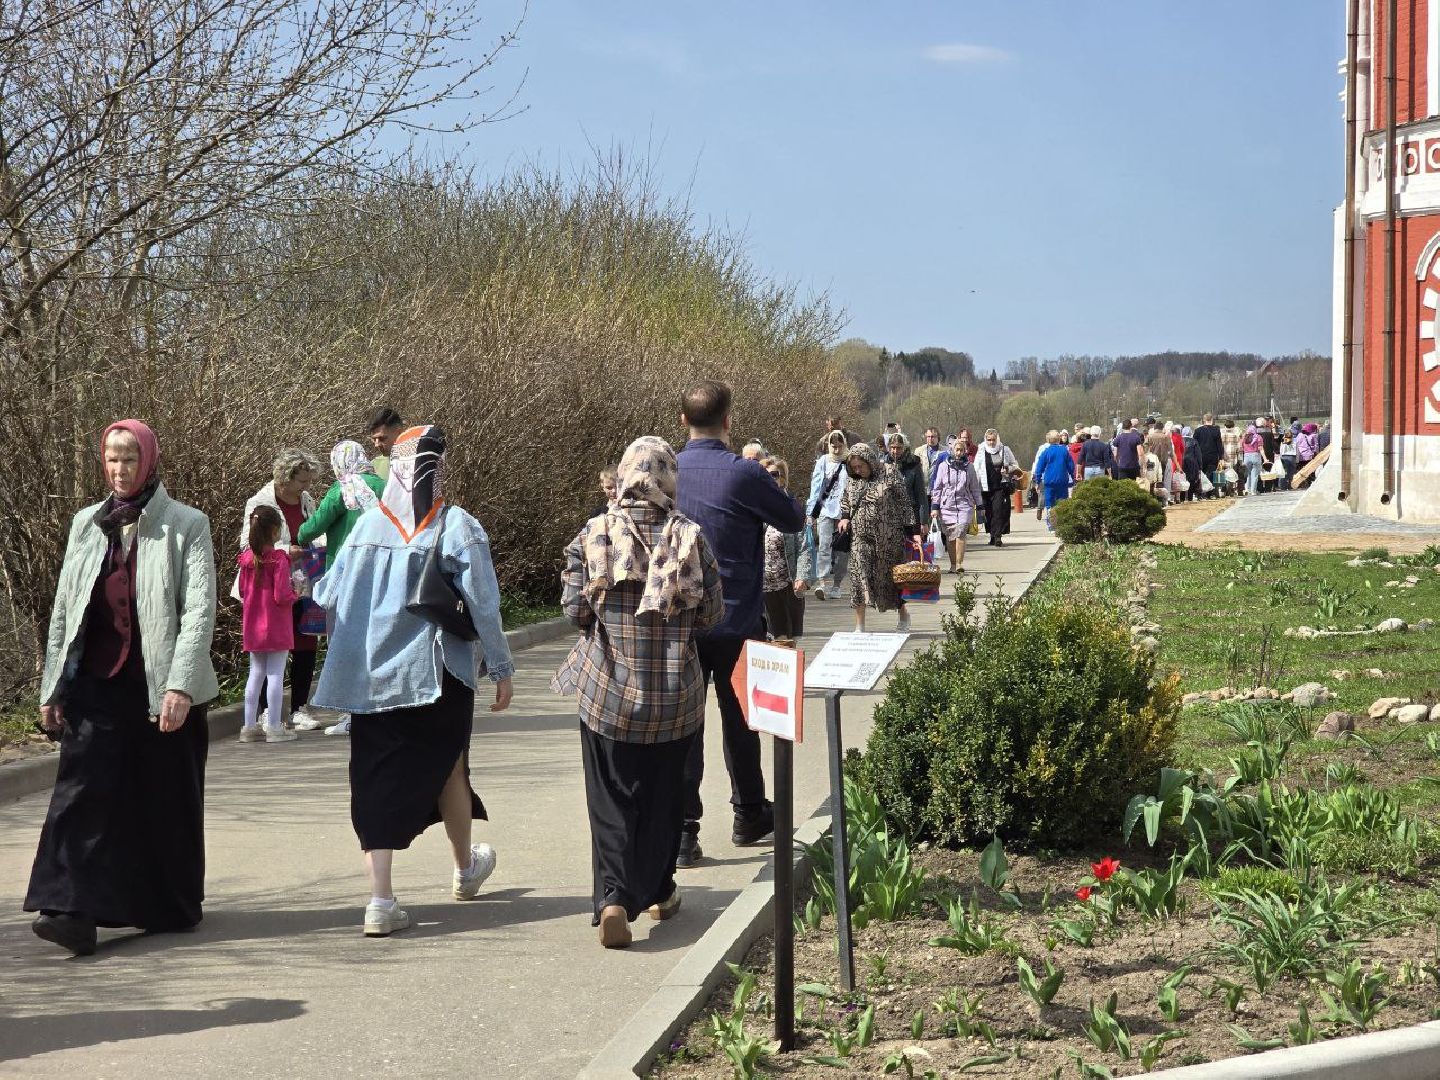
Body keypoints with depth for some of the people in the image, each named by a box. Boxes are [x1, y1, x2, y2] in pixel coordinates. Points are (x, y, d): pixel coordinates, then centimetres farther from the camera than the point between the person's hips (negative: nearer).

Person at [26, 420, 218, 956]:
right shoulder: (86, 525, 11)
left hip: (160, 685, -3)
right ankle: (72, 910, -16)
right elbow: (63, 610, 14)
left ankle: (171, 906, 21)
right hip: (95, 684, 3)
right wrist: (51, 689, 11)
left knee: (165, 799, 5)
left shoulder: (186, 526, -1)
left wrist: (181, 684, -19)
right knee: (84, 788, -11)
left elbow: (200, 610, -9)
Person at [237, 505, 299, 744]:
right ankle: (274, 727, 1)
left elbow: (243, 592, 10)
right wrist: (294, 594, 1)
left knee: (256, 673, 12)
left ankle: (250, 725, 14)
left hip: (253, 626, 6)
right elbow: (281, 596, -18)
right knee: (276, 673, -1)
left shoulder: (246, 557, 2)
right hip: (276, 626, -6)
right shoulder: (279, 559, -16)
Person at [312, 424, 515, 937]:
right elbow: (483, 605, -11)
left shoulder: (367, 524, 0)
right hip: (439, 676, -1)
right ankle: (465, 869, 40)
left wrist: (352, 643, 24)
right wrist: (502, 669, 0)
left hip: (372, 677, 2)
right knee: (447, 768, 19)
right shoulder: (457, 527, -10)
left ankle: (380, 900, -6)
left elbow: (329, 597, 4)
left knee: (377, 783, 4)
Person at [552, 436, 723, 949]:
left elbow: (575, 607, -5)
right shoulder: (689, 536, -5)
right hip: (675, 692, 1)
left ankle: (613, 897, -12)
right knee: (663, 792, 17)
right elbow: (712, 611, -3)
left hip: (608, 688, -1)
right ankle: (658, 891, 29)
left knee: (611, 799, 4)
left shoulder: (593, 534, -5)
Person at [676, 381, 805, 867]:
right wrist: (766, 488, 17)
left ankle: (682, 832, 0)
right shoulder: (744, 474, -15)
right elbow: (794, 518, -1)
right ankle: (749, 817, 29)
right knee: (739, 720, 14)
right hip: (737, 622, -2)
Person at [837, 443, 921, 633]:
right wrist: (844, 516, 4)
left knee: (891, 575, 6)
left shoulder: (890, 475, -5)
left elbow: (905, 504, -3)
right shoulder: (853, 481, 8)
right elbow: (845, 501, 25)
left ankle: (903, 615, 32)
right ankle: (859, 627, -5)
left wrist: (913, 532, -7)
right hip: (860, 537, 3)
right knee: (859, 576, -8)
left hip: (887, 538, -3)